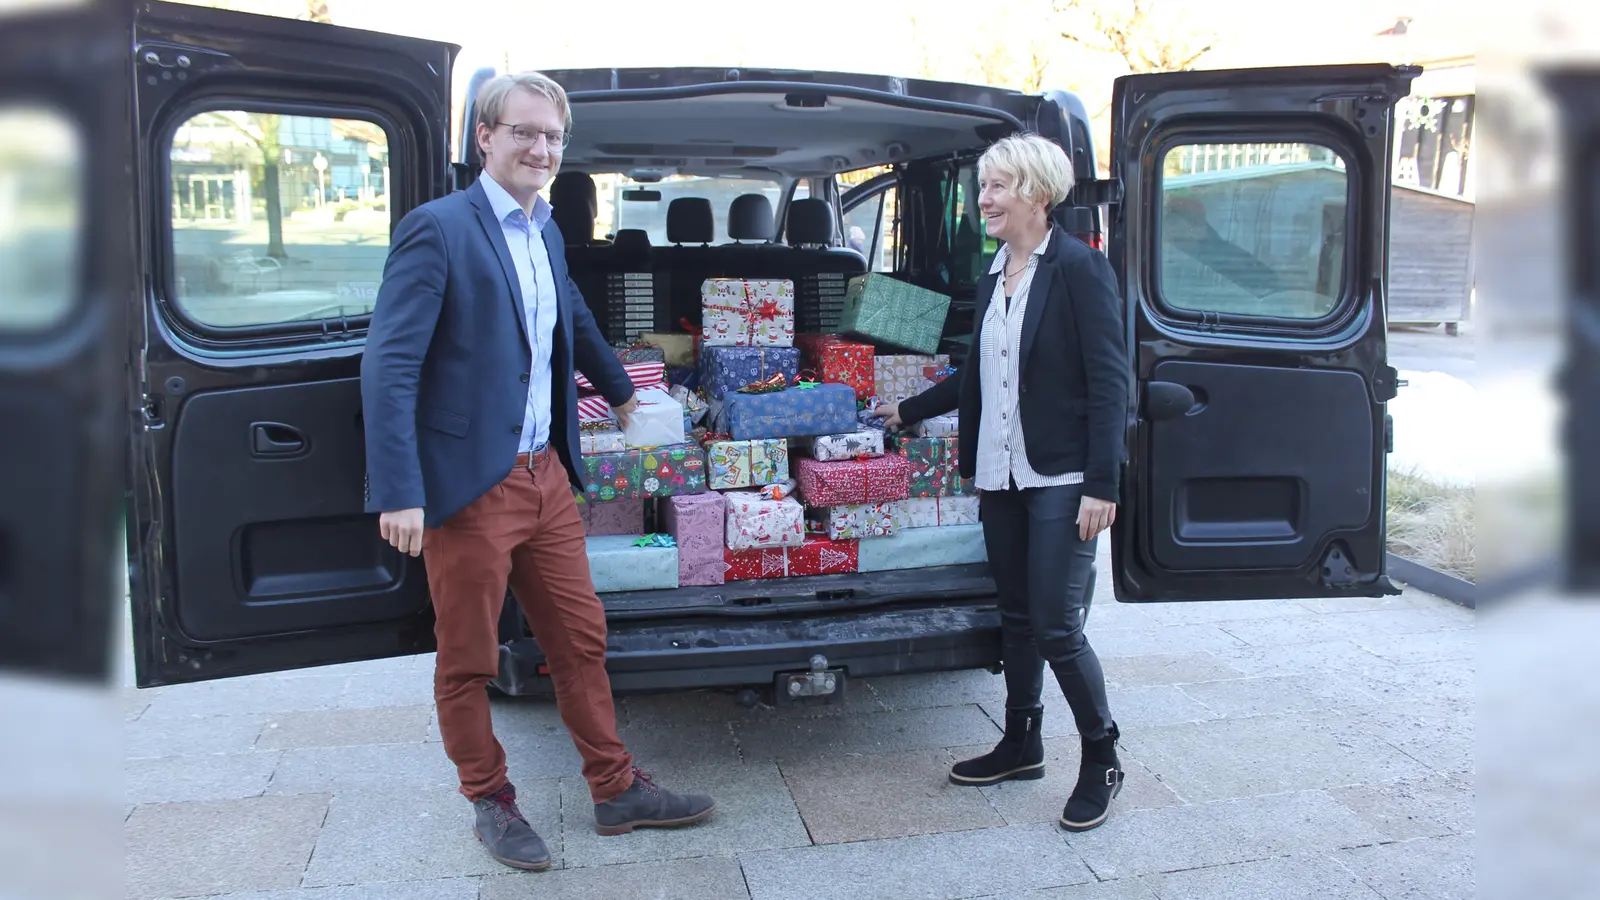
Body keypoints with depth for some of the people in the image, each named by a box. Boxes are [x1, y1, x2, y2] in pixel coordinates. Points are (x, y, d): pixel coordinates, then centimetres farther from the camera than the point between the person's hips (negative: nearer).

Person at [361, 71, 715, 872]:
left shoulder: (545, 233, 12)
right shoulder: (438, 228, -12)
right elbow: (388, 366, -17)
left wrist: (621, 394, 43)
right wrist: (399, 494, -23)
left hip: (545, 476, 7)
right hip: (468, 487, -7)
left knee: (581, 638, 14)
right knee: (468, 662, 9)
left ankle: (617, 791, 29)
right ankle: (492, 804, 28)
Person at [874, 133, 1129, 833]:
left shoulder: (1078, 268, -10)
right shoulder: (991, 279, 12)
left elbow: (1108, 381, -14)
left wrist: (1101, 485, -19)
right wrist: (906, 411, 28)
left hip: (1060, 479, -7)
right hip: (1000, 477, 7)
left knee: (1056, 626, -4)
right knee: (1017, 617, 15)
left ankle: (1101, 759, 16)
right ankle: (1021, 746, 31)